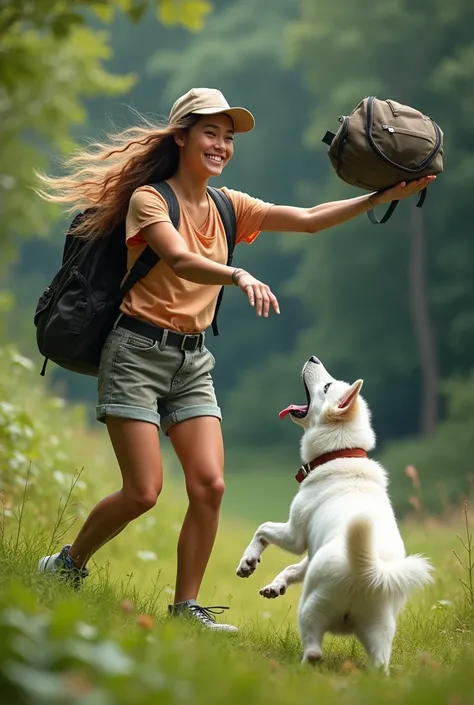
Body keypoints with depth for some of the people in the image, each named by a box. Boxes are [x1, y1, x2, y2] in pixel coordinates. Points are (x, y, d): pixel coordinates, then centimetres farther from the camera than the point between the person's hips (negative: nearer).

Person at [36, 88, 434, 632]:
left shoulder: (228, 207, 11)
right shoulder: (149, 199, -8)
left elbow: (308, 220, 3)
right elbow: (180, 261, -26)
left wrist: (380, 198, -10)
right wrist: (239, 276, -45)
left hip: (192, 362, 6)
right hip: (138, 352, -6)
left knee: (209, 485, -8)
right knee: (144, 491, -11)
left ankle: (185, 607, 2)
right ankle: (68, 564, 14)